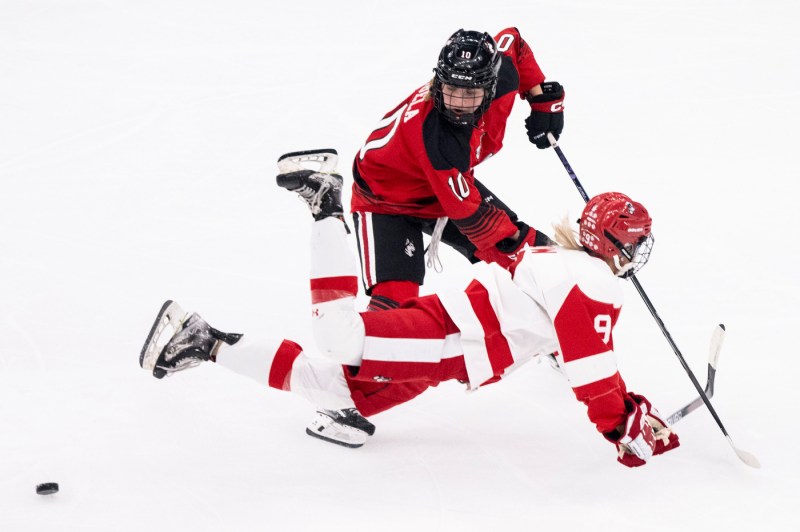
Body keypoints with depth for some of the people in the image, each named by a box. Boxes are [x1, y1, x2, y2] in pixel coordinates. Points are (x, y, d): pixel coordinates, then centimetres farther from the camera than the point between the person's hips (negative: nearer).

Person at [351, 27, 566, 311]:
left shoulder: (500, 72, -24)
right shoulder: (437, 139, -43)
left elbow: (512, 39, 2)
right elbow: (469, 214, -34)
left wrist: (543, 98, -1)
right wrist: (527, 244, -26)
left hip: (450, 184, 7)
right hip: (385, 200, -7)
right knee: (396, 298, -25)